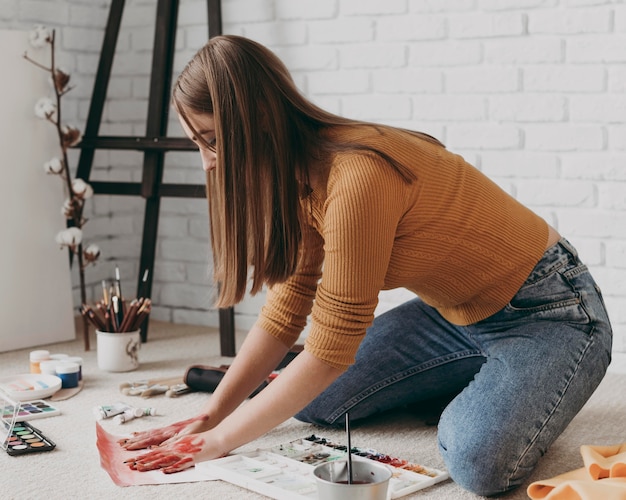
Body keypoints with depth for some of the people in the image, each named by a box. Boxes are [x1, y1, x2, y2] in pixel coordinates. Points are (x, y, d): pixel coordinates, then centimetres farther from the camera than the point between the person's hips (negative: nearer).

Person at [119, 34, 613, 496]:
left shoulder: (357, 180, -32)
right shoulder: (302, 176, -3)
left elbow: (328, 353, -27)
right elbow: (285, 312, 3)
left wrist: (219, 440, -19)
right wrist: (209, 416, -3)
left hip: (549, 313, -8)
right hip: (456, 314, 8)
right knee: (314, 402, 1)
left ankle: (500, 399, 0)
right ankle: (477, 387, 15)